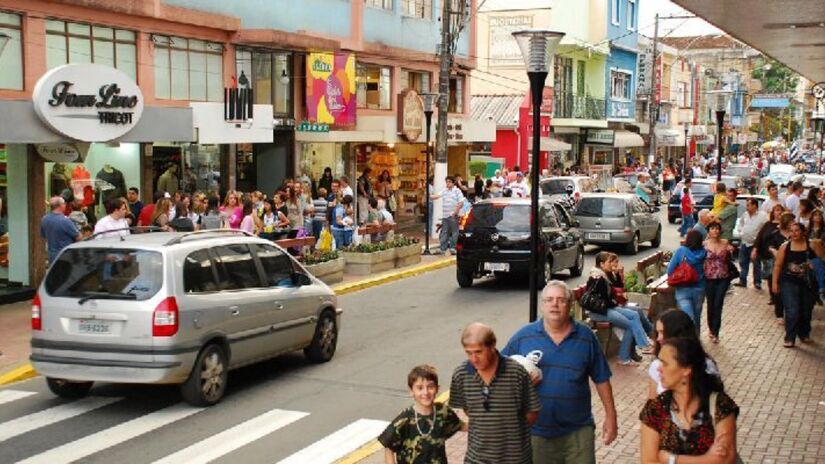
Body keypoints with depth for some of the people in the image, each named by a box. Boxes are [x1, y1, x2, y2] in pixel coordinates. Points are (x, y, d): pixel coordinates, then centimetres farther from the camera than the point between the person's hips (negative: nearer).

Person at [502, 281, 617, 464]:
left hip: (578, 430, 0)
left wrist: (610, 416, 4)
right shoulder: (523, 337, -2)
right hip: (536, 431, 0)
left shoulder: (586, 337, 0)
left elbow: (601, 379, 5)